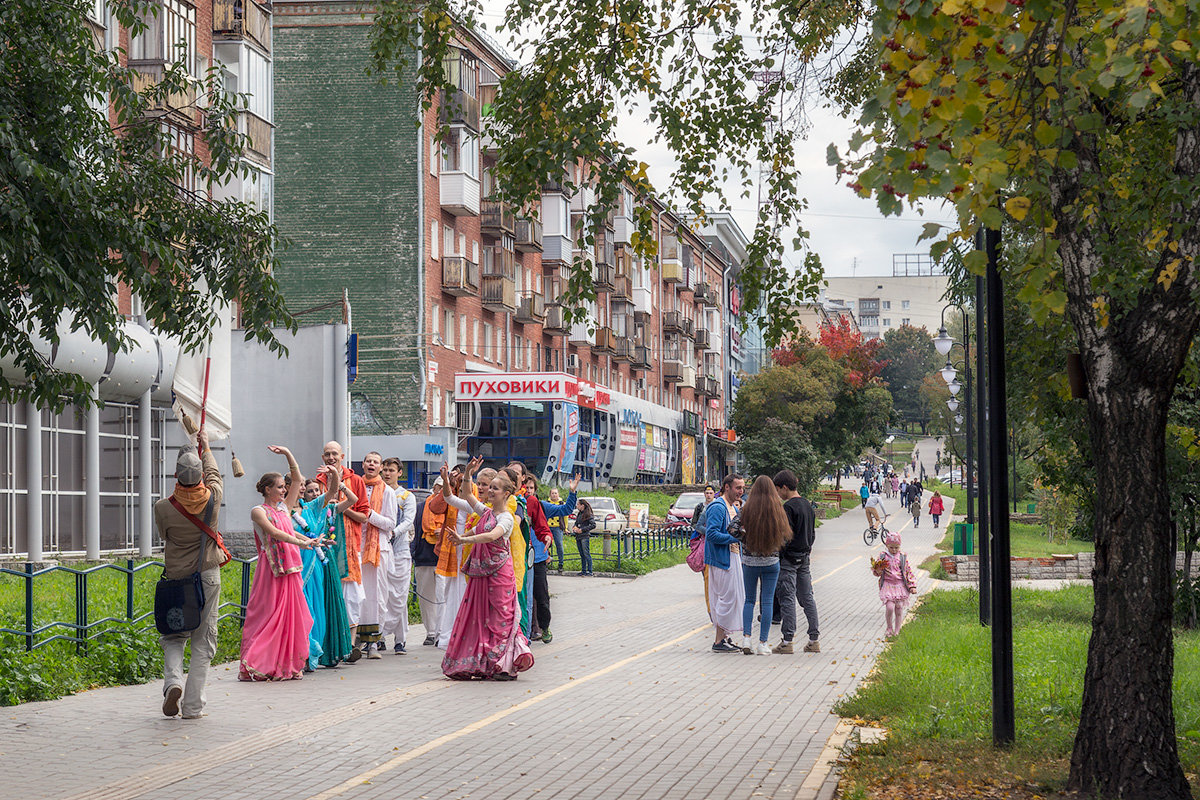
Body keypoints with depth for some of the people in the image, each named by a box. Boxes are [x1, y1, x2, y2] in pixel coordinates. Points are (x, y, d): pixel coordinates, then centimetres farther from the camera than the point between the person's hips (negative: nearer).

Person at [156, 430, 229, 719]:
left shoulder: (163, 507, -13)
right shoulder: (213, 497, -9)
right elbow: (214, 475, 14)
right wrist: (206, 447, 30)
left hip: (175, 578, -1)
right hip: (208, 576, 1)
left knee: (173, 637, 15)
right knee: (203, 641, 6)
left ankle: (173, 681, -11)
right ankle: (193, 706, 3)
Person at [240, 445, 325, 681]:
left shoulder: (284, 507, 16)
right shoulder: (258, 511, -2)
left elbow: (298, 479, 19)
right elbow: (274, 533, -16)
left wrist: (287, 454, 12)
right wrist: (301, 542, -26)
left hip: (290, 568, 7)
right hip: (271, 569, -7)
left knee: (290, 615, 4)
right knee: (268, 616, -7)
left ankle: (286, 666, 7)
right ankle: (256, 667, -5)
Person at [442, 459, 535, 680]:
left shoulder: (506, 517, -10)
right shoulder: (486, 512, 13)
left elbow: (492, 536, -28)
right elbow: (466, 494, 25)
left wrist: (465, 539, -33)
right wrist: (468, 474, 10)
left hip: (498, 572, -8)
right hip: (481, 573, 8)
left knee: (500, 619, -6)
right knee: (478, 617, 6)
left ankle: (505, 667, -3)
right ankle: (483, 665, 10)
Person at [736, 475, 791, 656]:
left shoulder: (747, 509, -8)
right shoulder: (777, 509, -6)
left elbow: (741, 534, -7)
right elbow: (785, 535, -1)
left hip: (749, 560, 0)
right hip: (771, 560, 0)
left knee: (749, 599, 13)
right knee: (767, 601, 5)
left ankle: (746, 637, 2)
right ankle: (762, 643, 4)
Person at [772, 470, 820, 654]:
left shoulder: (788, 507, -14)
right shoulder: (808, 506, 12)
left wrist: (777, 556, -12)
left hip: (789, 558, -8)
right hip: (804, 559, 8)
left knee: (787, 599, -5)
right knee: (807, 598, 10)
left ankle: (787, 641, -6)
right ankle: (814, 640, 11)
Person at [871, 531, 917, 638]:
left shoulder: (902, 557, 2)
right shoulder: (882, 557, 0)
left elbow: (909, 571, 6)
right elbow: (877, 573, 5)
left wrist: (912, 586, 1)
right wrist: (877, 570, -20)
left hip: (900, 585, 1)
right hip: (887, 585, -1)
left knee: (899, 608, 2)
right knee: (889, 607, -15)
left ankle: (897, 631, 15)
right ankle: (890, 628, 8)